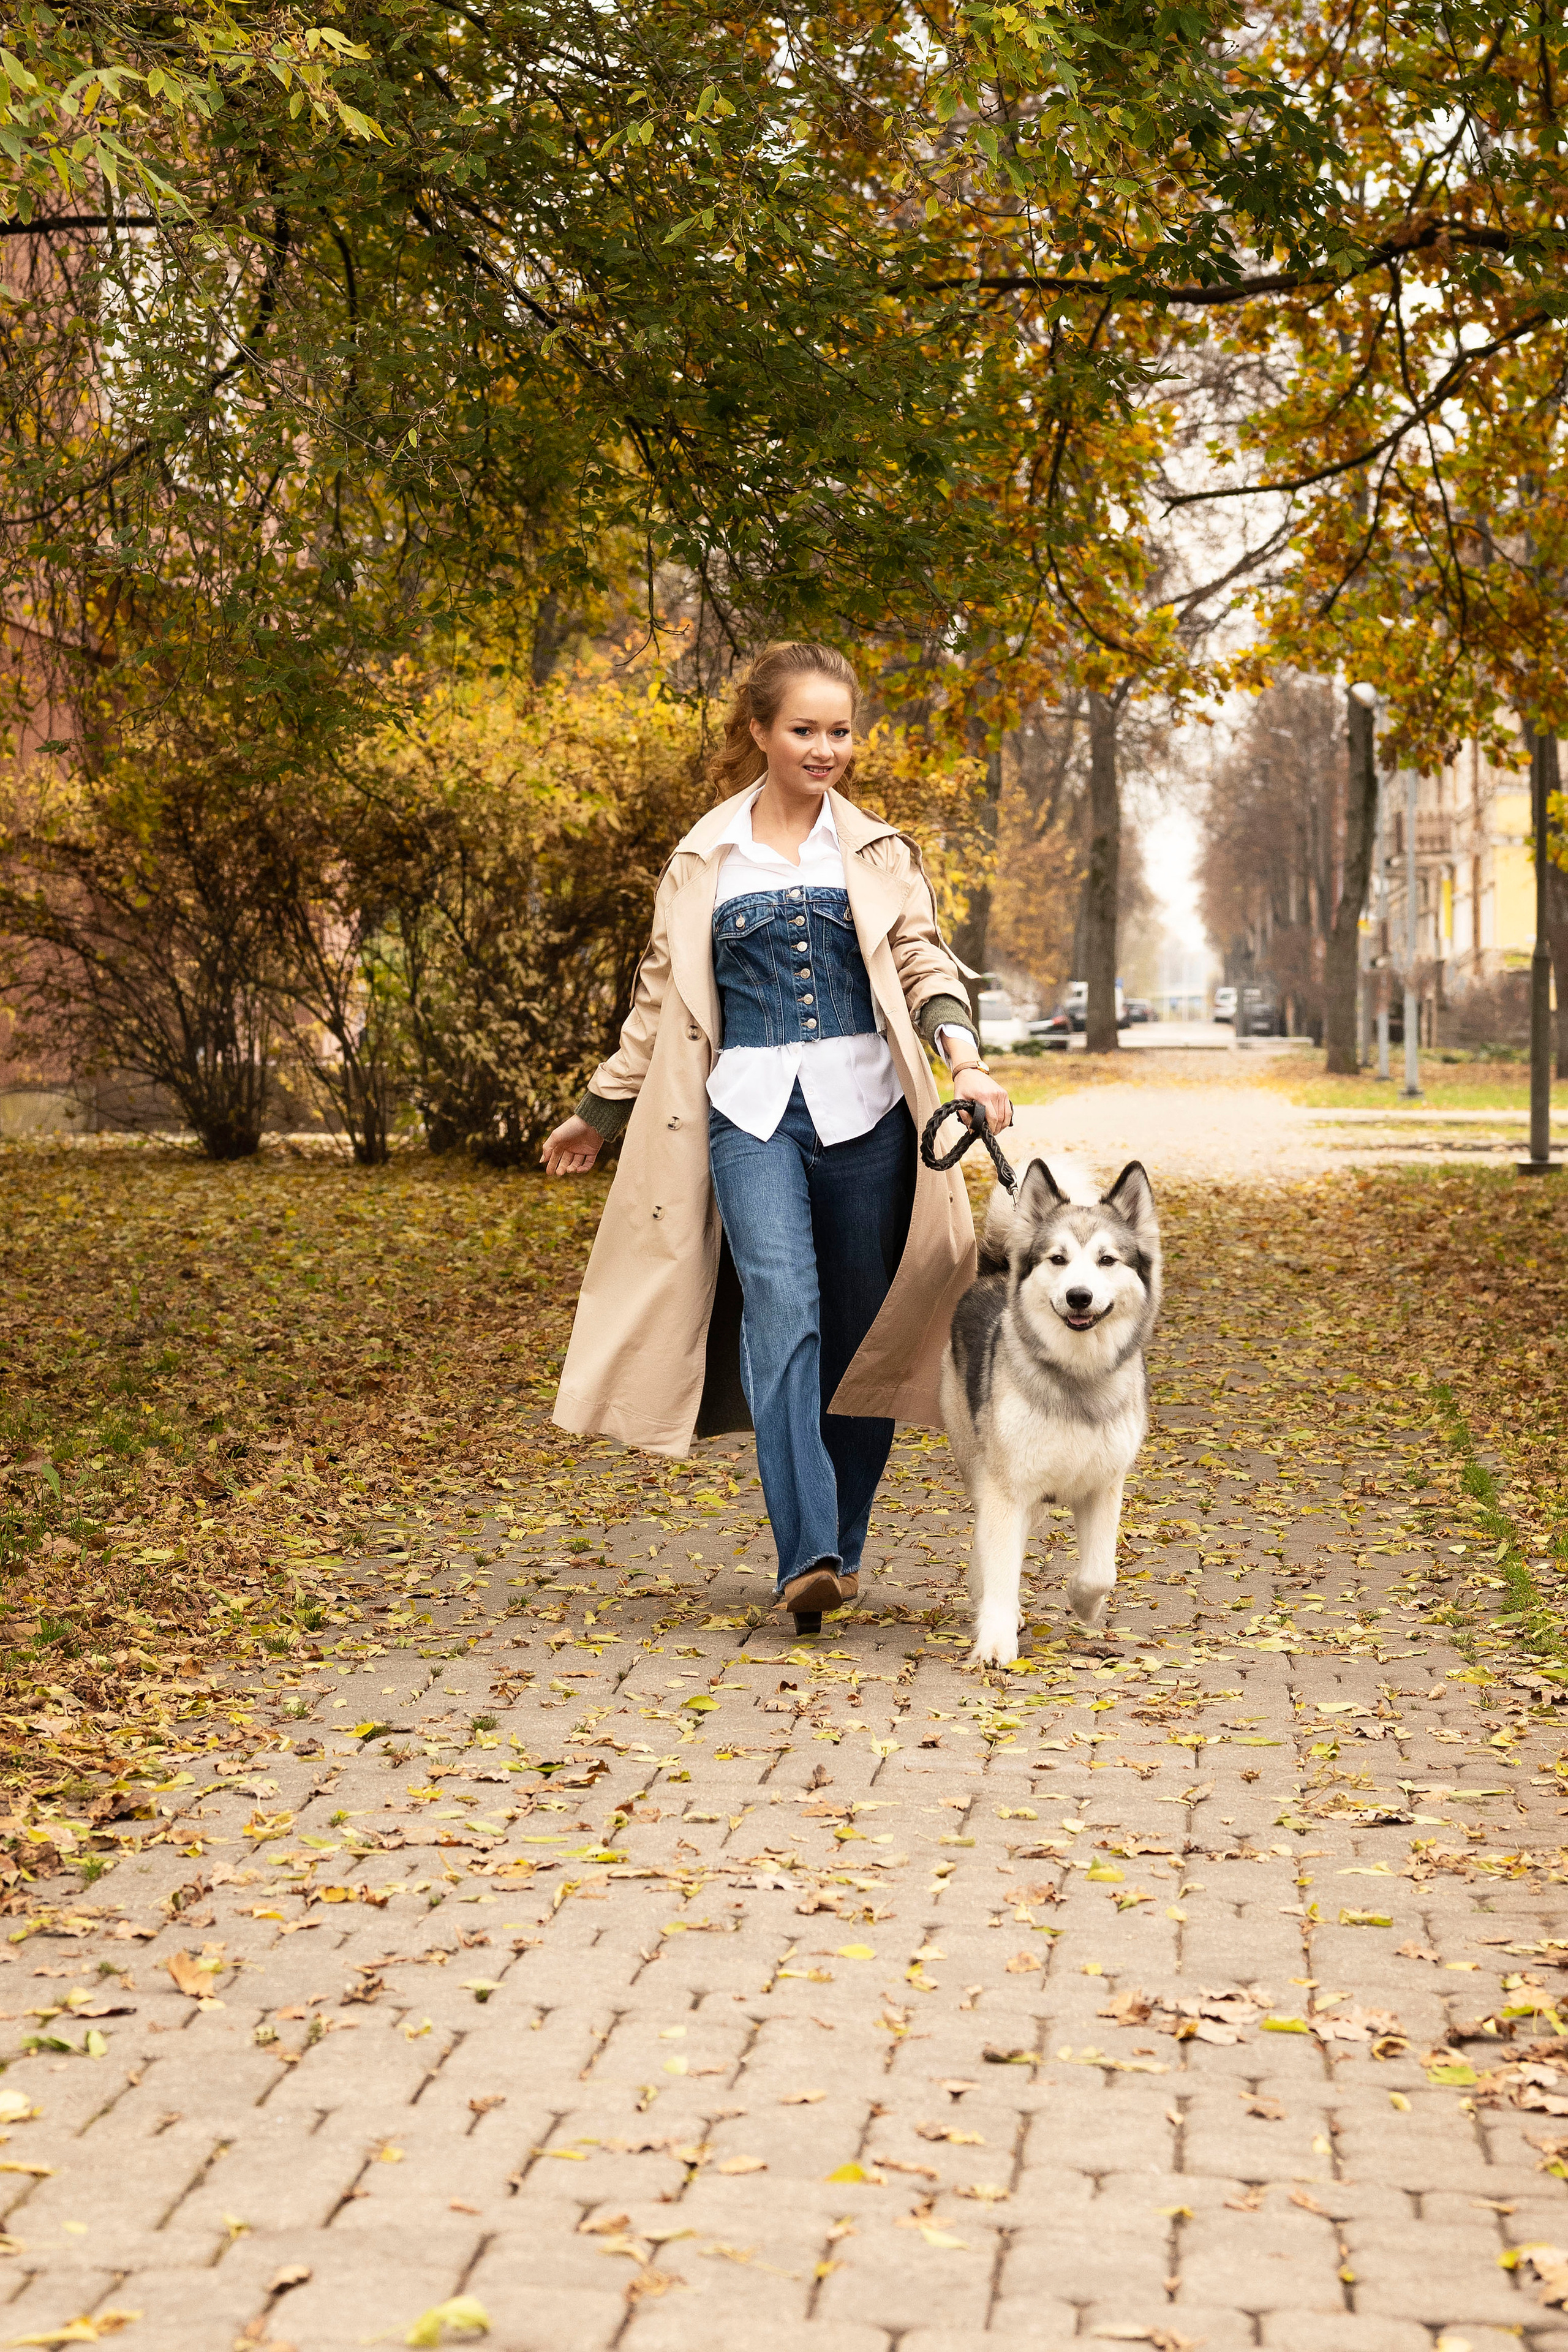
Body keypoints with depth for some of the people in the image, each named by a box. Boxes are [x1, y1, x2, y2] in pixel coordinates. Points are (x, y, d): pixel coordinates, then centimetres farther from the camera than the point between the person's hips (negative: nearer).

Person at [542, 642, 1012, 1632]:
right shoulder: (705, 861, 12)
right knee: (781, 1306, -18)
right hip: (750, 1109, -1)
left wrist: (966, 1057, -18)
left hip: (861, 1104, 1)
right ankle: (806, 1554, -25)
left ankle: (845, 1544, 22)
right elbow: (663, 996, 18)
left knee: (861, 1326, 4)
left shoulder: (880, 852, 11)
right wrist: (600, 1112, 21)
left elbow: (923, 961, 1)